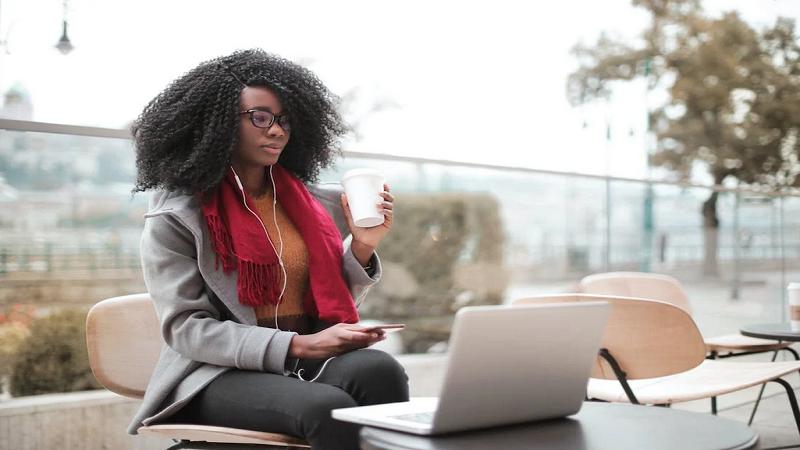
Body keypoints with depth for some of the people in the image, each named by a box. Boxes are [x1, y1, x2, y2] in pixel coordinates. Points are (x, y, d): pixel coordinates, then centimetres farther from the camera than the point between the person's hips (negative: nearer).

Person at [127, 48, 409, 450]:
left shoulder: (315, 203, 11)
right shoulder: (175, 216, -2)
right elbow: (185, 328, -10)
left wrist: (362, 247, -4)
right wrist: (298, 346, -20)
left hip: (308, 365, 4)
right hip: (221, 374, -4)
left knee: (379, 370, -30)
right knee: (329, 408, -34)